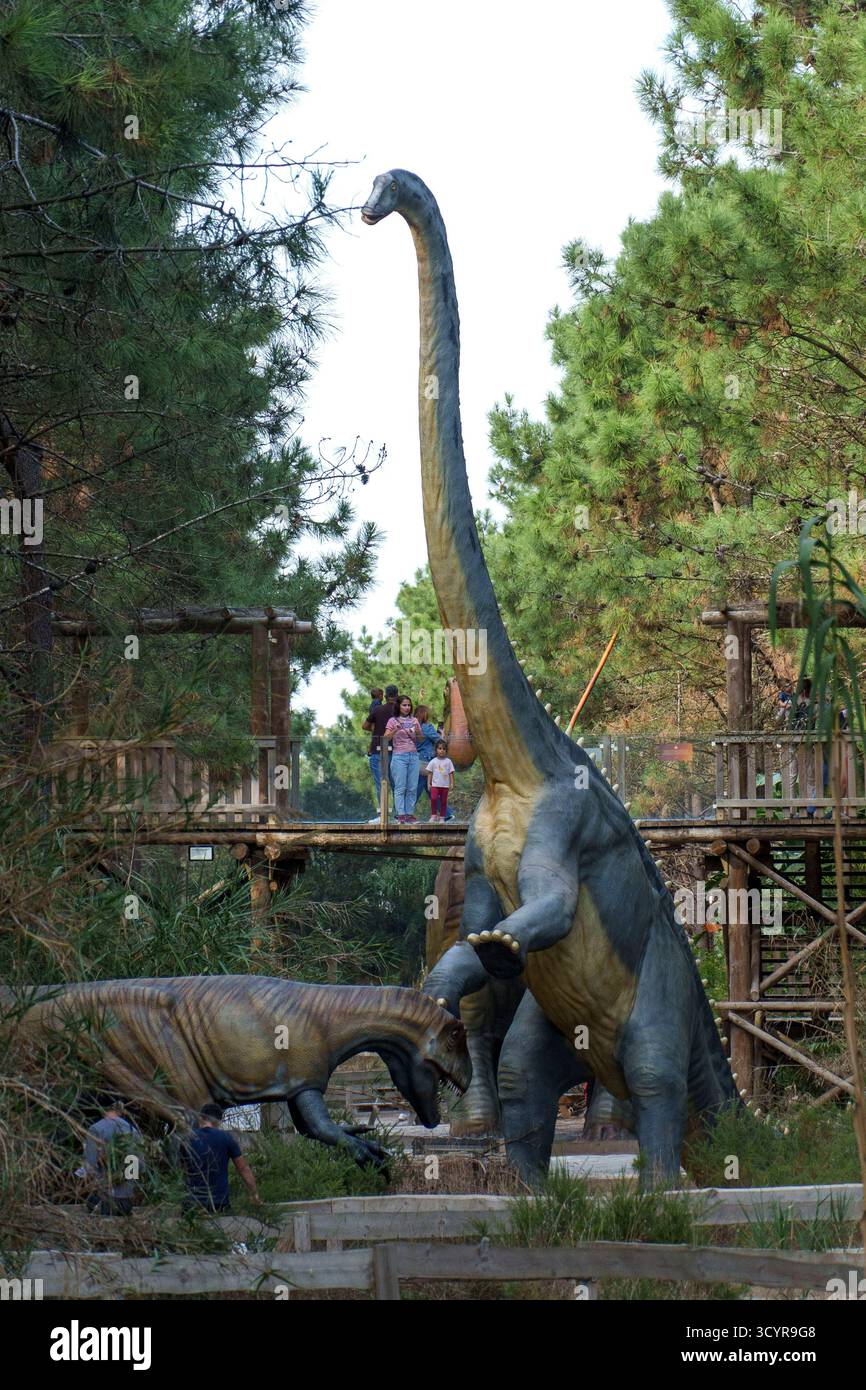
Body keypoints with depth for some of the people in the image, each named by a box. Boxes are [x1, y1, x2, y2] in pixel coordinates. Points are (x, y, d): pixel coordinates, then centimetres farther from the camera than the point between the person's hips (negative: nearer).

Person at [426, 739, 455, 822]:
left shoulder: (448, 761, 5)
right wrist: (429, 783, 2)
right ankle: (434, 815, -5)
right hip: (435, 785, -1)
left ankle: (442, 817, 10)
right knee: (433, 798, -19)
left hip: (445, 785, 1)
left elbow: (451, 773, 7)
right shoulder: (433, 761, 5)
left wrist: (451, 783, 0)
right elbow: (430, 773, 8)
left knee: (443, 801, 2)